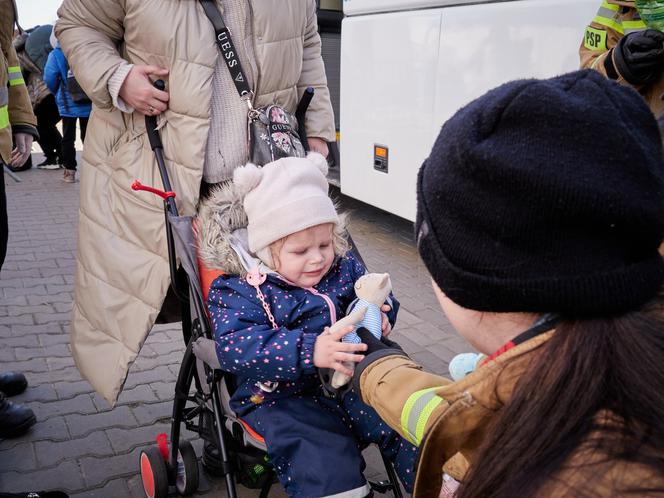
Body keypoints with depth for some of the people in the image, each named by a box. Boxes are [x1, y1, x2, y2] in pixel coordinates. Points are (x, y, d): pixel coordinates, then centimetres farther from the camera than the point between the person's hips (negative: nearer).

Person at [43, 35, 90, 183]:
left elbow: (49, 78, -12)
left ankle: (70, 171, 7)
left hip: (68, 103, -2)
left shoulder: (56, 54, -8)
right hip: (88, 103, 2)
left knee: (68, 138, 8)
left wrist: (57, 93, 7)